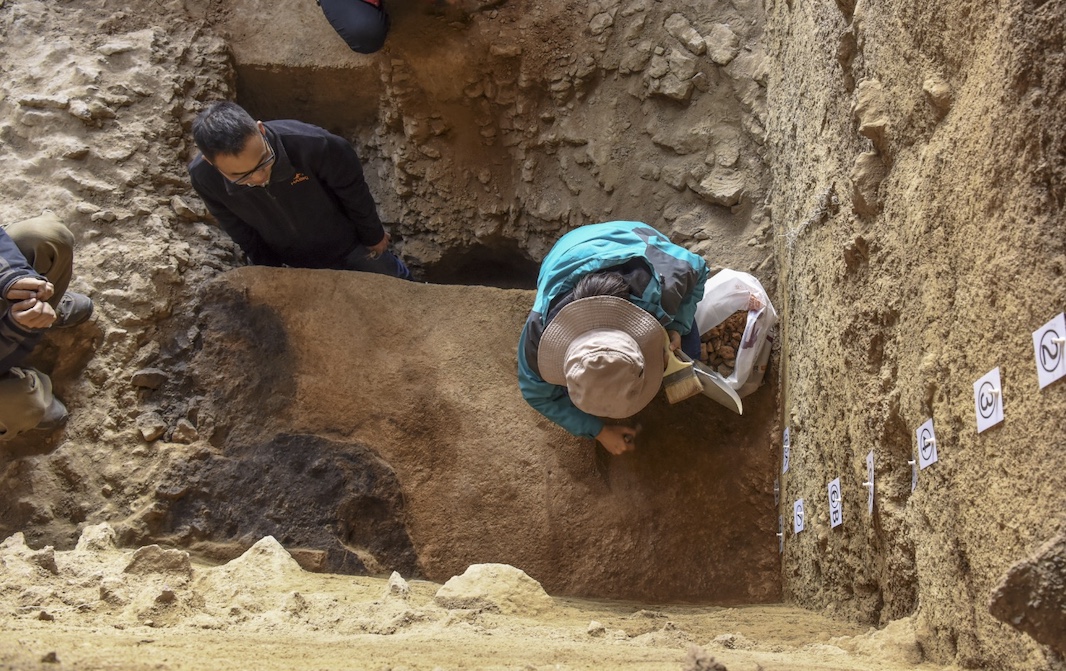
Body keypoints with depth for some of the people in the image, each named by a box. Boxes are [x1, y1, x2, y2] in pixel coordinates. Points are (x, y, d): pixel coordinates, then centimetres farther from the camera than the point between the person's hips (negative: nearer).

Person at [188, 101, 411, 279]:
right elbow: (240, 230, -9)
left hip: (347, 240, -1)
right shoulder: (203, 178, -32)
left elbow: (353, 190, -20)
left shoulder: (312, 145, -43)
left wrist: (373, 235, -5)